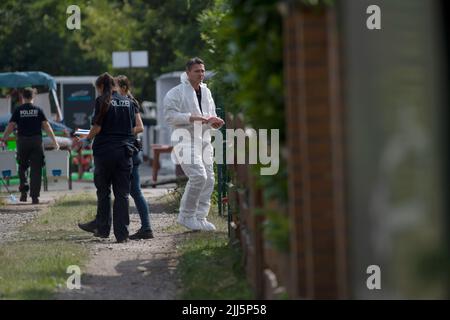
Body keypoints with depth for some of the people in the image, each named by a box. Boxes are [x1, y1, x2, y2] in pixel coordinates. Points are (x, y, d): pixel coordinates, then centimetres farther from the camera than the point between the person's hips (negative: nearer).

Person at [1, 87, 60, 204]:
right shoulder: (38, 110, 1)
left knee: (22, 167, 17)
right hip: (36, 141, 0)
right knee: (36, 169, 2)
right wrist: (54, 141, 2)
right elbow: (46, 126, -2)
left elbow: (10, 126, -5)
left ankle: (24, 190, -1)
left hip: (22, 141, 0)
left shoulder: (18, 110, 0)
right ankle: (35, 196, -1)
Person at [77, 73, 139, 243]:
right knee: (122, 193, 4)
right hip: (125, 151, 4)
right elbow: (133, 129, 11)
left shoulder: (102, 101, -6)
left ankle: (103, 227, 19)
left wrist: (86, 139, 7)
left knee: (103, 191, 12)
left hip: (105, 151, -3)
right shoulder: (128, 102, 8)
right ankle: (122, 233, 2)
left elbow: (97, 127, -10)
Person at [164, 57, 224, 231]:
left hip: (204, 140, 8)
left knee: (208, 179, 5)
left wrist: (214, 121, 1)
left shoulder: (206, 92, 16)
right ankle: (186, 215, -8)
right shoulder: (176, 93, -7)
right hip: (185, 140, -8)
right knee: (198, 176, -20)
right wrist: (193, 118, -23)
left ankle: (200, 217, 13)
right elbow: (170, 116, -17)